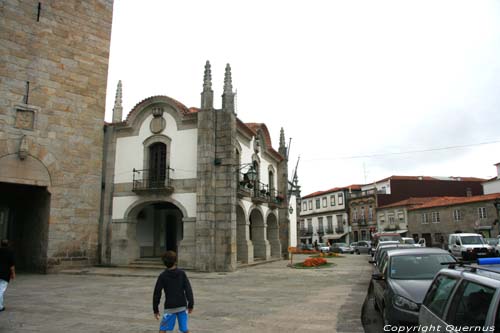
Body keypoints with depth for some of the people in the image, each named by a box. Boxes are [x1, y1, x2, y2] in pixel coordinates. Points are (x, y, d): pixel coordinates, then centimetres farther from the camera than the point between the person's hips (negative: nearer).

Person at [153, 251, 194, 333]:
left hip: (170, 307, -2)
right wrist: (190, 304, 1)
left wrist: (155, 309, 6)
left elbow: (157, 293, -1)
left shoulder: (162, 276, -3)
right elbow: (188, 289, -4)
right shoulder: (182, 273, 0)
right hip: (182, 306, 2)